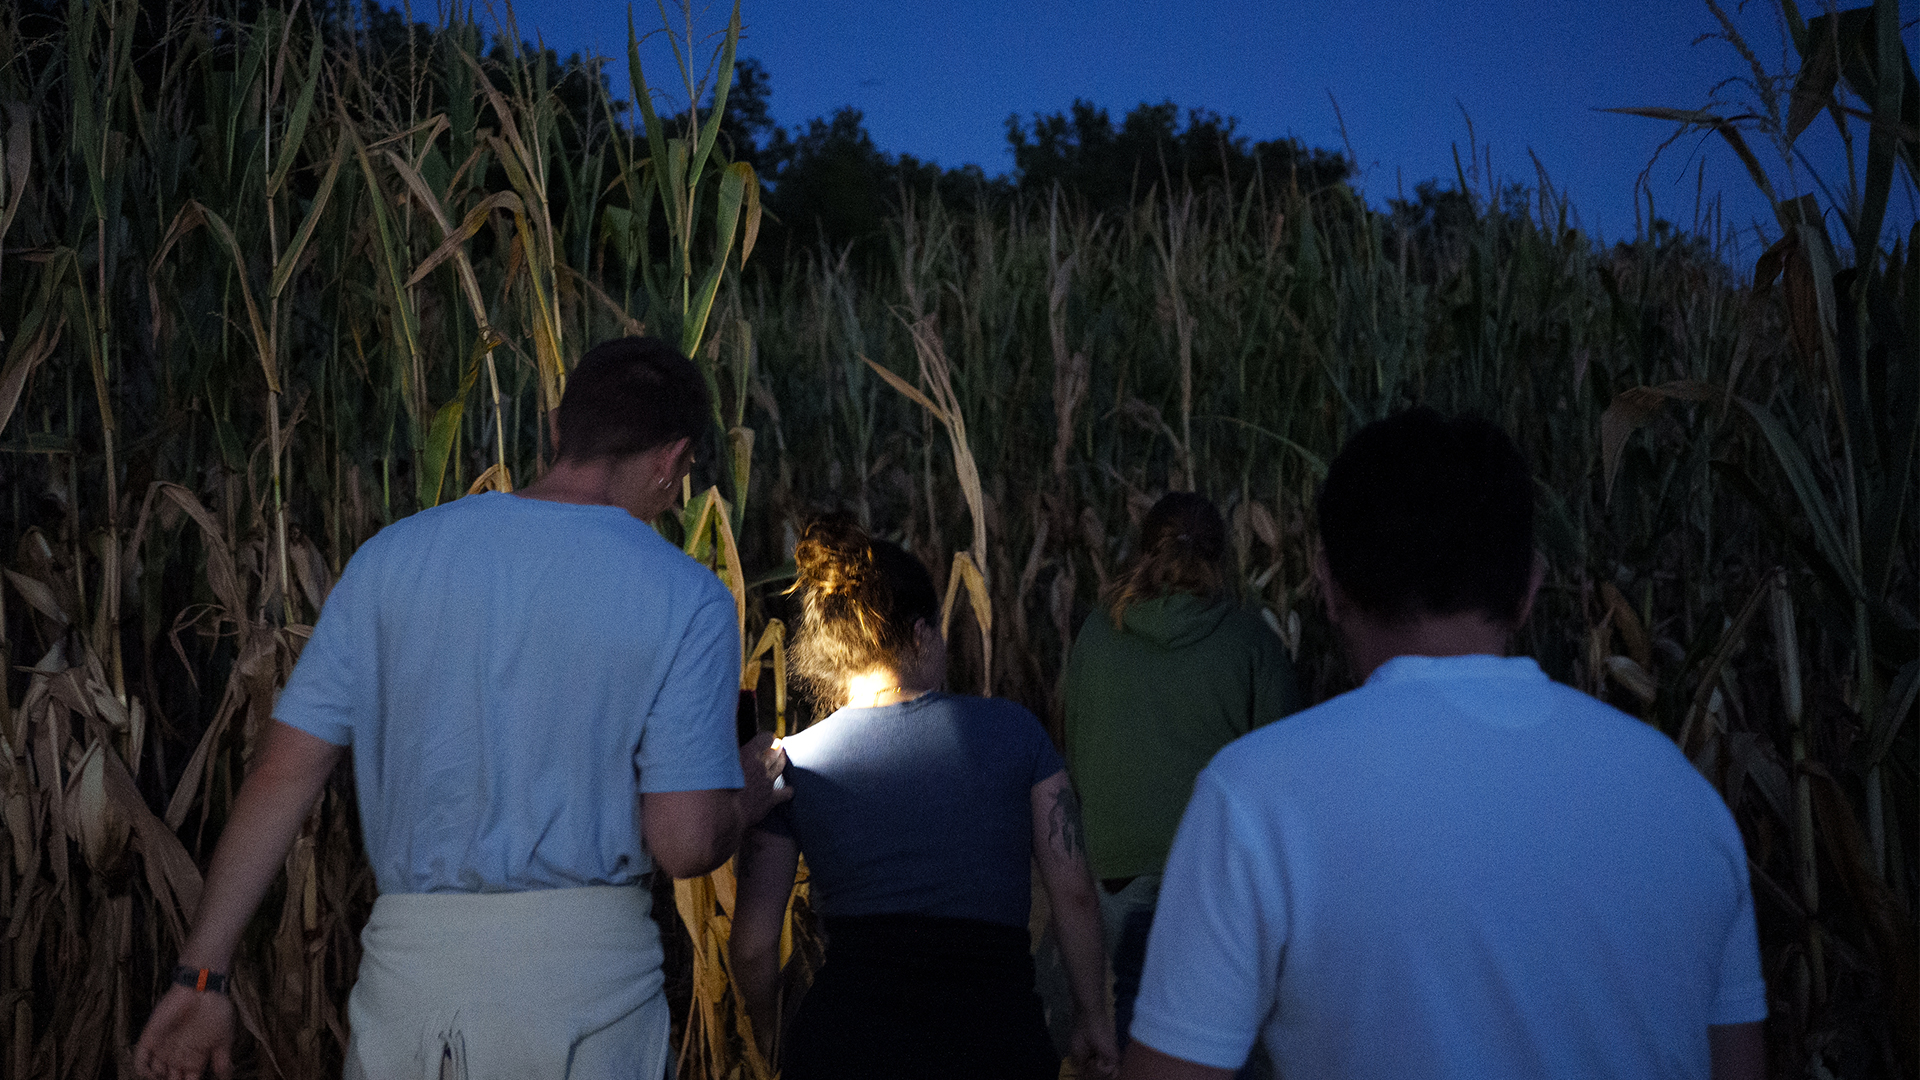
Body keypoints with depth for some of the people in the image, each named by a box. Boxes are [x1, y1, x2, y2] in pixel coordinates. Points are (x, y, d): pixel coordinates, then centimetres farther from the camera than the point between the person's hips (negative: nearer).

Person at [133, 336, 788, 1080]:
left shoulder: (394, 555, 3)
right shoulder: (686, 600, -7)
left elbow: (284, 775, 1)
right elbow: (684, 844, -11)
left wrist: (201, 975, 5)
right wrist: (749, 792, 11)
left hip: (408, 967, 3)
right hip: (581, 965, -2)